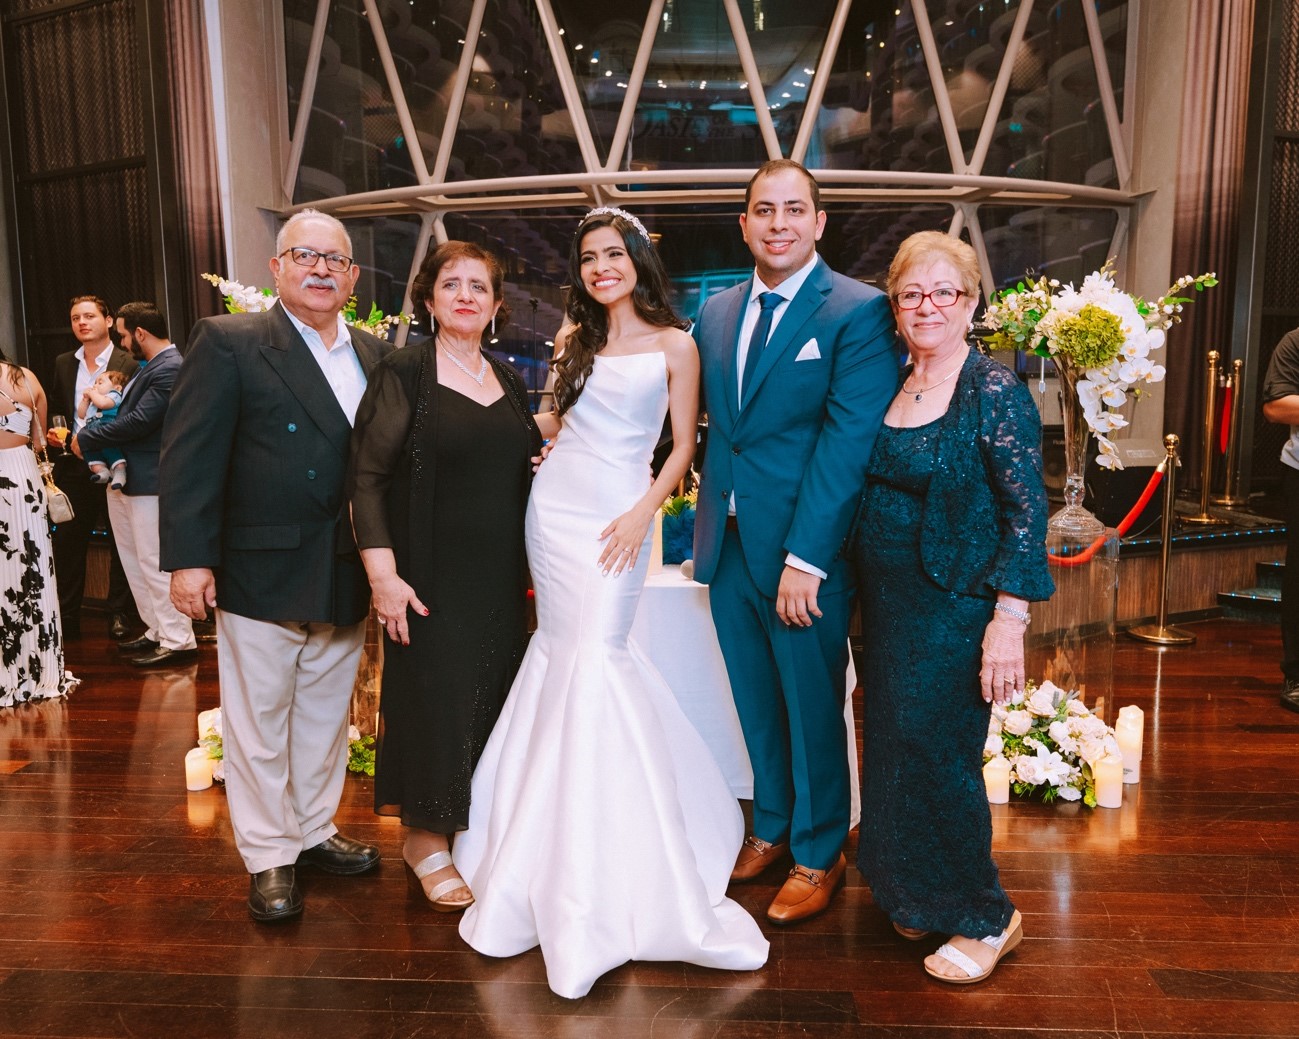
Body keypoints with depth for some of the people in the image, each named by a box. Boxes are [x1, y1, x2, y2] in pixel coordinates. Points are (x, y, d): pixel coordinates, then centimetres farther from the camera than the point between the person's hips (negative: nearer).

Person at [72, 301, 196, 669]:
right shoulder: (153, 366, 14)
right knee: (138, 563, 15)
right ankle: (158, 631, 25)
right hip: (128, 480, 10)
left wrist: (86, 438, -13)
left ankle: (178, 641, 3)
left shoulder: (170, 368, -17)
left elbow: (139, 421, -23)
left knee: (155, 564, -4)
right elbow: (130, 412, 16)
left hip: (150, 483, -10)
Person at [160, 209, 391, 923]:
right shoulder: (227, 342, -5)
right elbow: (189, 455, -10)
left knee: (327, 716, 18)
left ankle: (314, 830, 36)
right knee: (259, 722, 9)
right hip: (261, 573, -4)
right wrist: (189, 557, -15)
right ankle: (269, 857, 25)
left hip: (347, 576, 5)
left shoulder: (374, 354, 9)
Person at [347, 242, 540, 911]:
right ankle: (425, 839, 22)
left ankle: (473, 824, 31)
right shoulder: (404, 373, -6)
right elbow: (367, 478, -11)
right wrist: (383, 575, -18)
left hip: (500, 577, 5)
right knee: (433, 694, 3)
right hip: (432, 575, -5)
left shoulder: (508, 380, 10)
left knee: (492, 696, 11)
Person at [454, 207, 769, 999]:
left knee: (592, 657, -9)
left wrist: (643, 513, -12)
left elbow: (683, 447, -1)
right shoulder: (574, 340, 13)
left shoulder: (674, 346, 1)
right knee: (568, 650, 5)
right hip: (555, 507, 4)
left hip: (618, 516, -4)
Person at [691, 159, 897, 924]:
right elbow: (717, 428, 11)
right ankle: (772, 827, 39)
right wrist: (709, 528, 5)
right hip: (729, 547, 6)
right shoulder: (717, 313, 10)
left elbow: (849, 443, -16)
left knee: (813, 707, 10)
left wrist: (805, 559, -20)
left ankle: (820, 854, 30)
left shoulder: (860, 312, -10)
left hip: (805, 553, -5)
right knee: (758, 704, 18)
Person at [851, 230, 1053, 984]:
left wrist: (1011, 619, -20)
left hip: (955, 605, -6)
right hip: (887, 600, 6)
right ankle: (916, 896, 35)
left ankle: (984, 919, 22)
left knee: (933, 753, -1)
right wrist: (865, 594, 10)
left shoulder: (996, 392, -11)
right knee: (893, 747, 13)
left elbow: (1027, 511, -14)